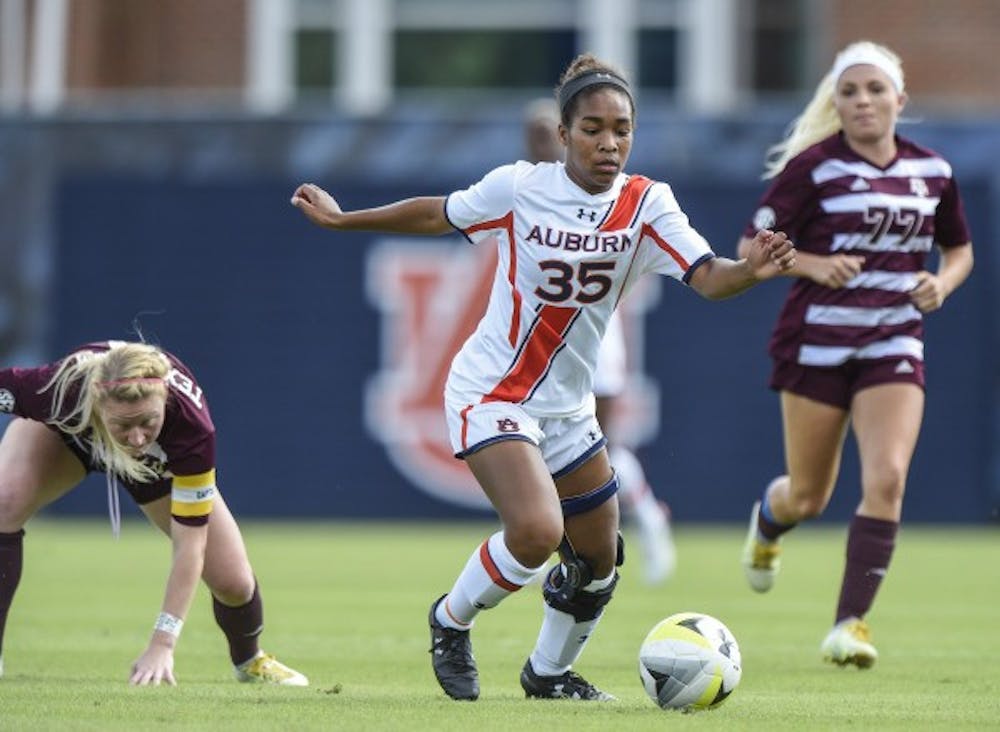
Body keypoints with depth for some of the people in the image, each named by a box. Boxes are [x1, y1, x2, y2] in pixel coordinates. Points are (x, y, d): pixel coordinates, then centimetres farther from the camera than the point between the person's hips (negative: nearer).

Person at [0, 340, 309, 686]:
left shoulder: (191, 422, -44)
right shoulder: (61, 388, -45)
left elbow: (190, 541, -38)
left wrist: (162, 644, -41)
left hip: (162, 460, 0)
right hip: (66, 431, 0)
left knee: (234, 582, -7)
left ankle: (249, 660, 29)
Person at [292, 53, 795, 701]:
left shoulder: (645, 204, -8)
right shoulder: (519, 187, -13)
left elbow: (707, 277, -21)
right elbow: (436, 215, 5)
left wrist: (751, 272, -43)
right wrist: (341, 219, 12)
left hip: (567, 405, 5)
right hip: (491, 395, -5)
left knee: (598, 561, 12)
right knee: (537, 531, -26)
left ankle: (550, 673, 40)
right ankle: (451, 623, 2)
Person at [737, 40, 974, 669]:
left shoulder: (932, 171, 5)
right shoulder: (812, 167, -7)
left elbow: (960, 249, 19)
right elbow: (753, 247, -6)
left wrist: (942, 283, -2)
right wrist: (815, 265, -22)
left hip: (894, 346, 2)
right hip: (817, 343, -2)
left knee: (887, 480, -17)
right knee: (809, 497, 7)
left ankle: (851, 623, -11)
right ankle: (768, 521, 46)